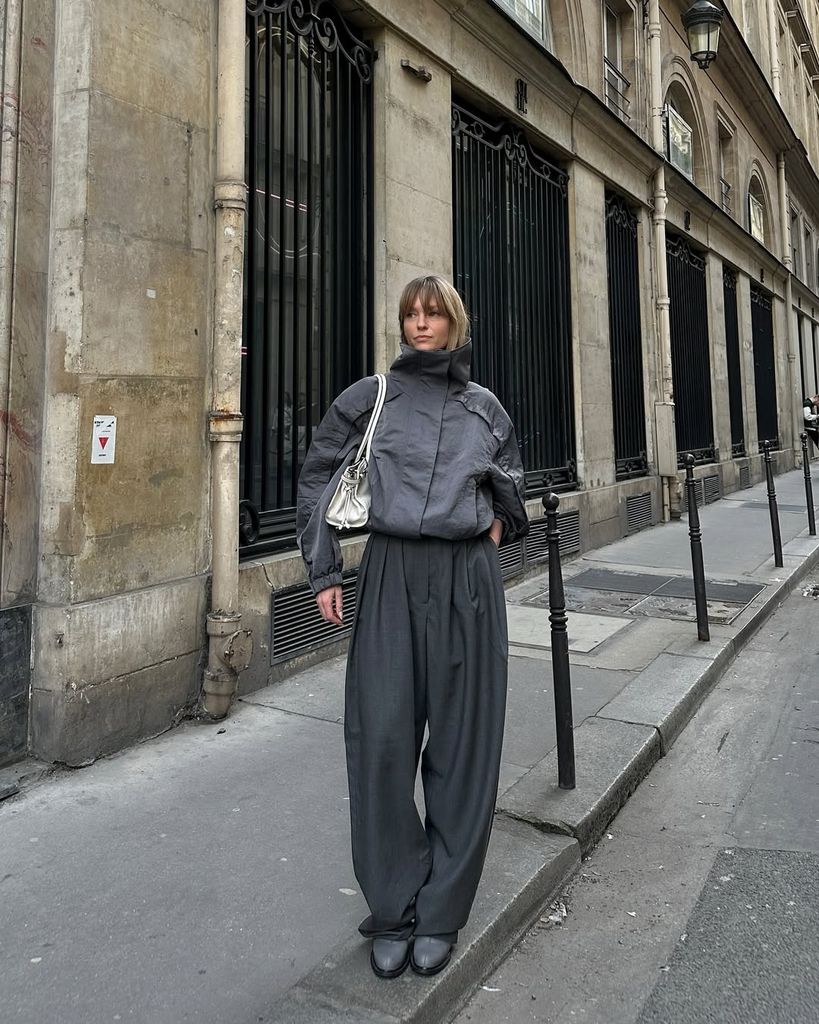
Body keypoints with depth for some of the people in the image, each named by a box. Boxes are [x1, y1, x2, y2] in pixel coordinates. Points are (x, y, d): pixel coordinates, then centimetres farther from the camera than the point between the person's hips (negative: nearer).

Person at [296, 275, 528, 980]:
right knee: (383, 740, -2)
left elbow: (509, 486, 29)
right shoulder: (370, 397, 6)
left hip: (469, 580, 2)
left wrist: (496, 524, 11)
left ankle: (440, 914, 21)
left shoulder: (485, 407, 13)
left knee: (462, 743, 5)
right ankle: (393, 912, 17)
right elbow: (317, 479, 9)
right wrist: (323, 572, 4)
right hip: (392, 577, -1)